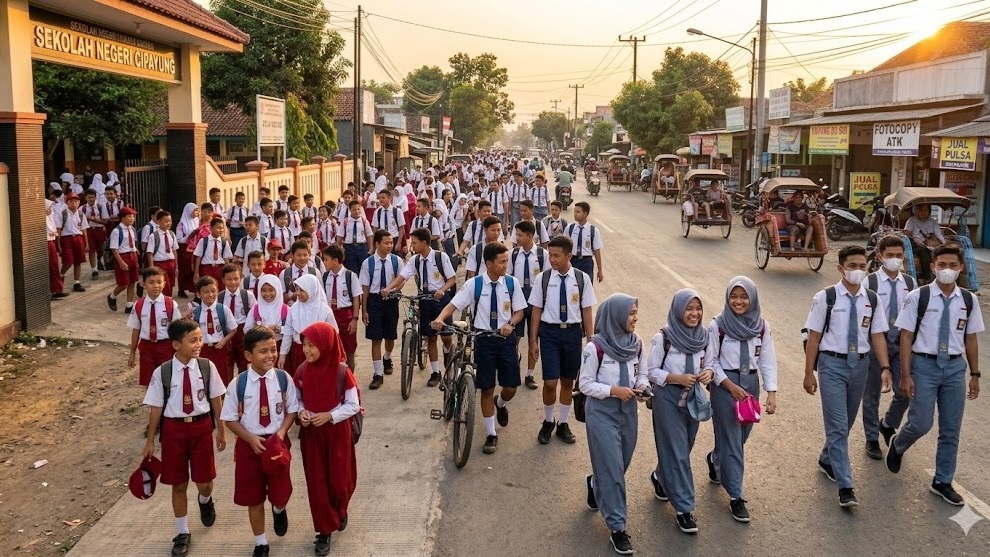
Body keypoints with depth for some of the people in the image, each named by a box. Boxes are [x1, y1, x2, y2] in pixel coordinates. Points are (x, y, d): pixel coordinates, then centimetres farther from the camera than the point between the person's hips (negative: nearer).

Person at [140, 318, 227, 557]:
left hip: (202, 427, 1)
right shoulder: (162, 372, -12)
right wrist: (150, 442, 2)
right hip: (174, 429, -1)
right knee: (178, 484, 11)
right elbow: (156, 408, -4)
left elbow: (215, 399, 2)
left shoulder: (207, 367, -9)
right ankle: (183, 533, 29)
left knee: (204, 482, 8)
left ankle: (205, 501, 47)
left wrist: (221, 430, 8)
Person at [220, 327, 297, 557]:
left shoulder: (283, 378, -10)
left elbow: (292, 410, 0)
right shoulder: (238, 383, -13)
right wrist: (251, 439, -17)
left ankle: (279, 511, 48)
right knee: (253, 497, 11)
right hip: (249, 444, 0)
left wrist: (281, 433, -15)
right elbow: (230, 419, -5)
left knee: (281, 493, 8)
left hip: (278, 442, 1)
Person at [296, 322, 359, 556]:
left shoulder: (342, 372, -17)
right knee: (316, 482, 6)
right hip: (311, 433, 2)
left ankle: (340, 511, 41)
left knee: (339, 480, 8)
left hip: (337, 432, -2)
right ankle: (324, 531, 21)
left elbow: (353, 405, -9)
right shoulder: (302, 371, -7)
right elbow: (297, 399, 6)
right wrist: (301, 412, -14)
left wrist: (329, 415, -20)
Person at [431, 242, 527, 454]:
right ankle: (491, 434, 19)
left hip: (505, 338, 2)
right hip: (483, 339, -1)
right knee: (486, 389, 5)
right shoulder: (474, 284, -8)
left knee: (510, 388, 2)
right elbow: (453, 304, -9)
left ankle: (500, 404, 40)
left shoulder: (511, 283, -3)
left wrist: (510, 324, -17)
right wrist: (440, 319, -27)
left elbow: (519, 311, 3)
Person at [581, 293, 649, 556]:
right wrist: (614, 390, -21)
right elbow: (585, 384, -11)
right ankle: (617, 526, 8)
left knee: (622, 463, 17)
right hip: (602, 411, -6)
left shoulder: (636, 343, 0)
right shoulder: (596, 347, -17)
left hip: (628, 410, 6)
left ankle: (595, 484, 49)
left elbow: (642, 373, 10)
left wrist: (641, 387, -11)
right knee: (612, 468, -3)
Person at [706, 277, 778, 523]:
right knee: (732, 440, -2)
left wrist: (771, 392, -7)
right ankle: (735, 496, 7)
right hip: (724, 386, -4)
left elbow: (768, 361, 0)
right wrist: (731, 386, -14)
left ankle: (715, 460, 48)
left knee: (742, 435, 16)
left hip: (751, 384, 4)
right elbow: (711, 361, -6)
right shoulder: (718, 325, -10)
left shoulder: (761, 325, -1)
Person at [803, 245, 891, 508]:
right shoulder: (826, 297, -9)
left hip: (860, 364, 5)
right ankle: (845, 487, -4)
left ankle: (827, 460, 42)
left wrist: (885, 368, -5)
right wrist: (809, 373, -5)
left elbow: (878, 336, 5)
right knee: (837, 425, -6)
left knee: (846, 422, 17)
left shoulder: (871, 299, 2)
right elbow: (814, 337, -6)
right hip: (833, 363, -4)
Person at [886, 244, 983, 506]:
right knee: (921, 424, -3)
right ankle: (897, 446, 31)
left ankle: (942, 482, 25)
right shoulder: (917, 297, -9)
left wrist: (975, 374, 10)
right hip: (925, 364, -3)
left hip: (955, 366, 3)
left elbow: (971, 339, 8)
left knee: (951, 430, 9)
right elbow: (906, 337, -7)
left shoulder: (968, 300, 1)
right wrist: (906, 375, -10)